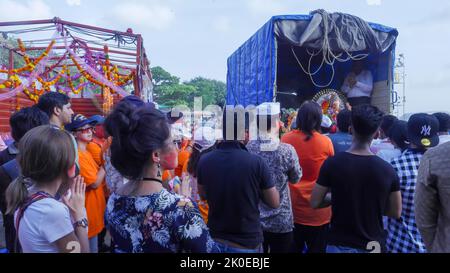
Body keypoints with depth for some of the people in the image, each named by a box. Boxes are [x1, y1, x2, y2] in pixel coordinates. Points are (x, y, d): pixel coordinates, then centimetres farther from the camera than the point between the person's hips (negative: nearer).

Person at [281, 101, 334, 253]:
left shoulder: (286, 139, -7)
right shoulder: (326, 142, -11)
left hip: (292, 208, 2)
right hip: (318, 211, -1)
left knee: (293, 249, 17)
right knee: (316, 250, 15)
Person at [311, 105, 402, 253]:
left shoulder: (332, 164, -15)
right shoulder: (387, 170, -11)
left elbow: (315, 203, -8)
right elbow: (396, 212, -1)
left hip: (340, 245, -1)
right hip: (374, 245, 1)